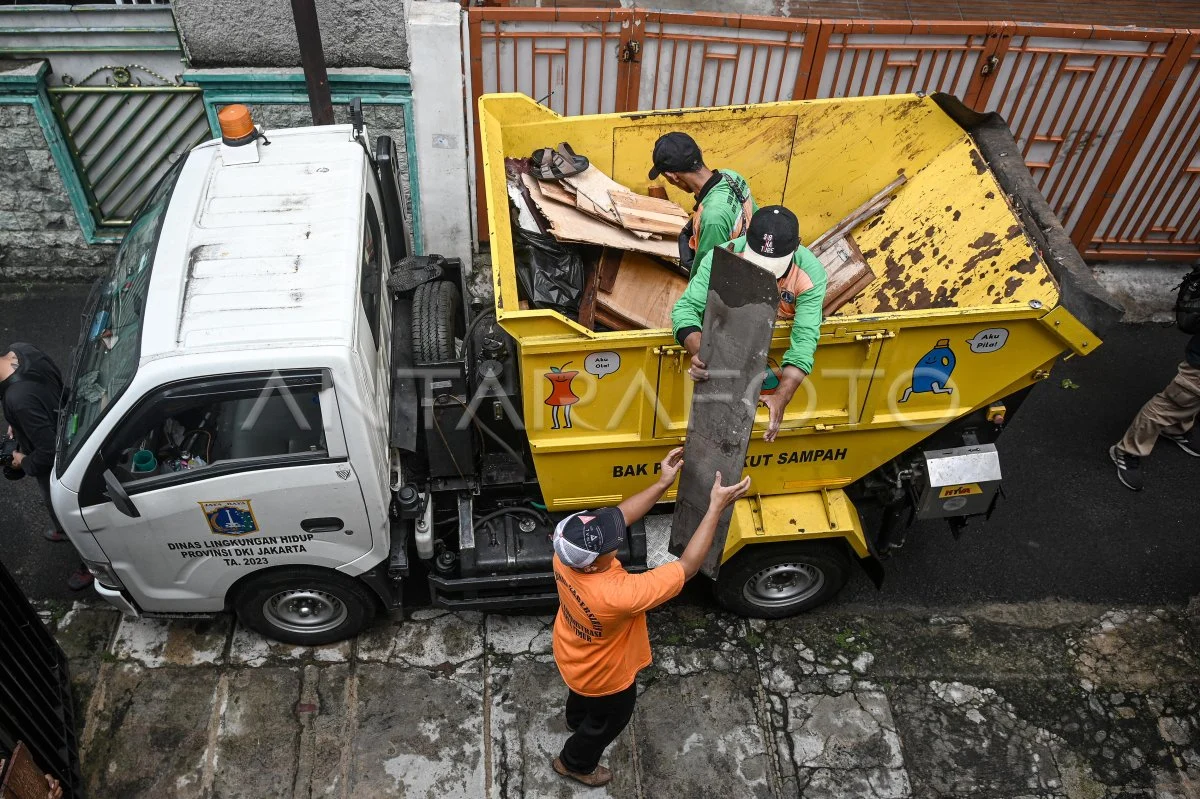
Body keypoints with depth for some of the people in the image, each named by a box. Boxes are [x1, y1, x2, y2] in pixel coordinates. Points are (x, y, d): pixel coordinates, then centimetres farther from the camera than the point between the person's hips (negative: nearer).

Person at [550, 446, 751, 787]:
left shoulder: (567, 551, -31)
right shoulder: (616, 595, -50)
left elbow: (619, 515, -15)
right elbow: (687, 566, -41)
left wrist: (662, 484, -20)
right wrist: (716, 507, -38)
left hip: (573, 654, 6)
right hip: (604, 675, -6)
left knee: (582, 695, 39)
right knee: (609, 720, 29)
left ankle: (577, 720, 72)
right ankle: (573, 762, 57)